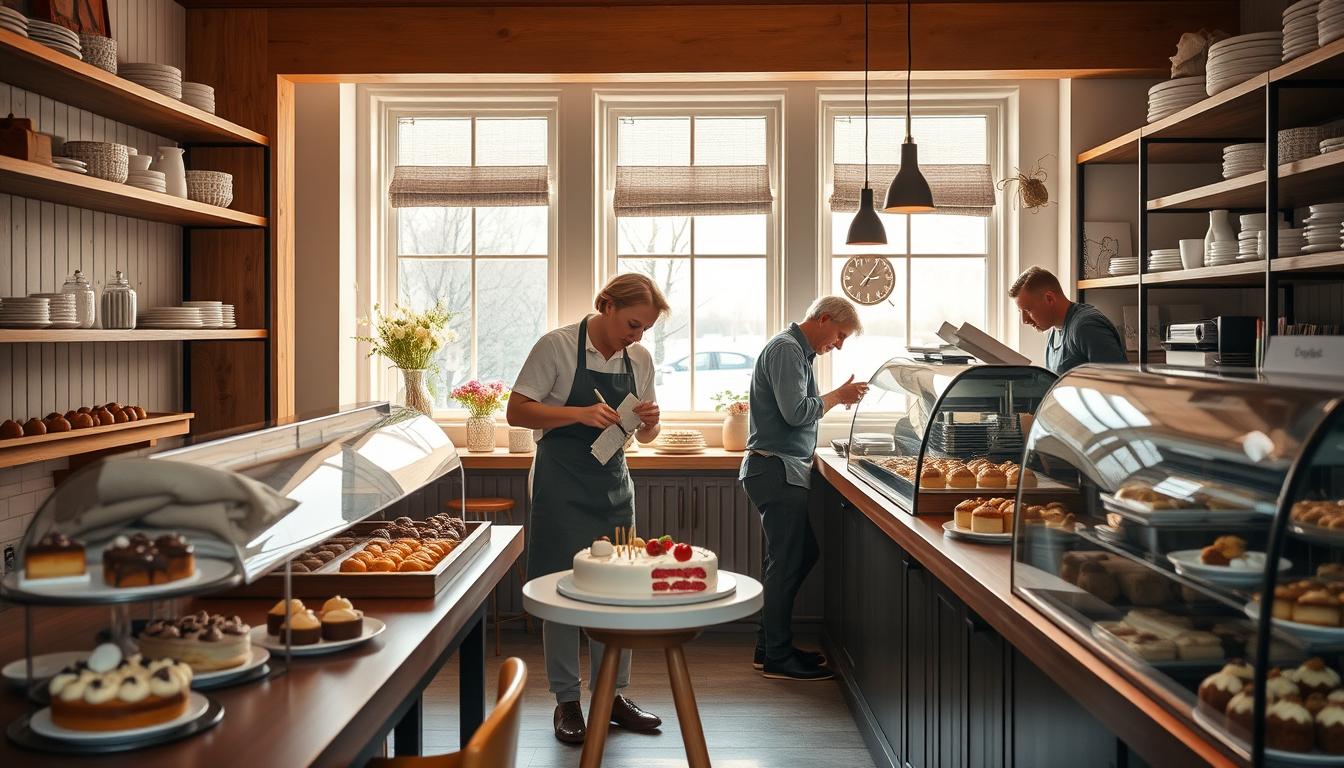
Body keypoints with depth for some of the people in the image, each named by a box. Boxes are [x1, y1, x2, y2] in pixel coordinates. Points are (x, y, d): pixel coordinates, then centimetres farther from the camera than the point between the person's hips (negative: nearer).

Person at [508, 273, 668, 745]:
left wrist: (649, 422, -10)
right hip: (562, 489, -5)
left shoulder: (639, 359, 6)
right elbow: (517, 412, -11)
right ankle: (566, 701, 12)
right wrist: (580, 413, -23)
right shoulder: (556, 347, -10)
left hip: (613, 485, 5)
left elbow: (644, 435, 14)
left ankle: (612, 694, 21)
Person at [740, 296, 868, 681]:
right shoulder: (785, 349, -13)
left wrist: (837, 396, 7)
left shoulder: (798, 351, 19)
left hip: (783, 471, 11)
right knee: (787, 563, -5)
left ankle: (770, 645, 22)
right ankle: (777, 658, 4)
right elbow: (795, 411, -21)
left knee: (802, 554, 15)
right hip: (776, 469, -11)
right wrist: (839, 395, -10)